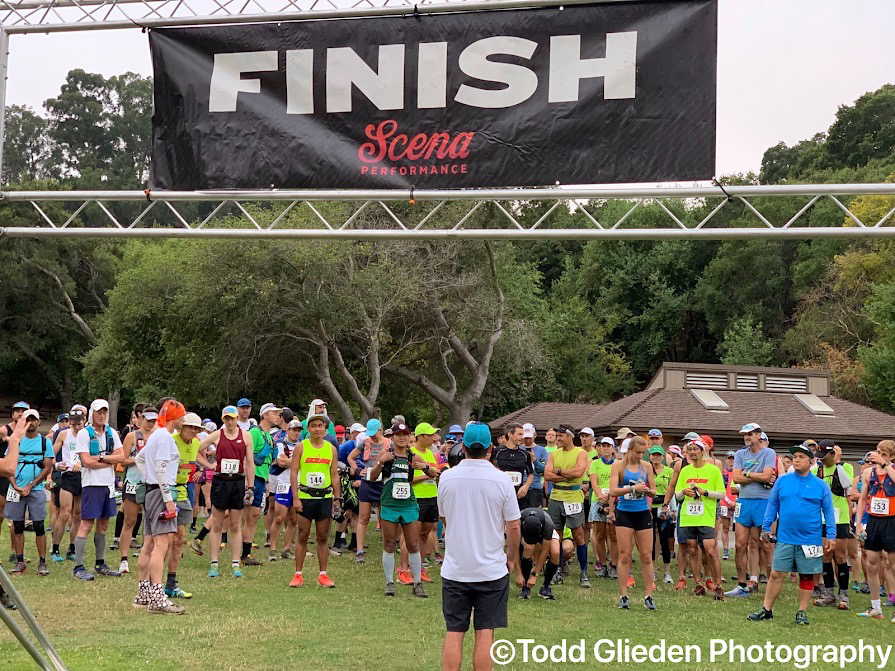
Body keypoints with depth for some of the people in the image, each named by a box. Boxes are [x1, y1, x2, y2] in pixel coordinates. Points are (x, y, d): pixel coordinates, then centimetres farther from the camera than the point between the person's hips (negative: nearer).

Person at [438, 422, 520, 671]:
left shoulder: (447, 477, -4)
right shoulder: (501, 480, -9)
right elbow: (513, 526, -4)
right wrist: (511, 558, 12)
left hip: (455, 569, 1)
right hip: (491, 570, -1)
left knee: (453, 633, 7)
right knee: (485, 633, 5)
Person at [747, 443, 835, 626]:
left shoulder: (820, 485, 2)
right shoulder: (782, 481, 6)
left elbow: (828, 511, 4)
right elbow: (772, 504, 11)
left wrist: (830, 535, 0)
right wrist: (766, 527, 6)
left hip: (810, 540, -1)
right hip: (785, 539, 1)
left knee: (807, 576, 6)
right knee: (776, 574, 1)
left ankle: (802, 612, 18)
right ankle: (766, 610, 9)